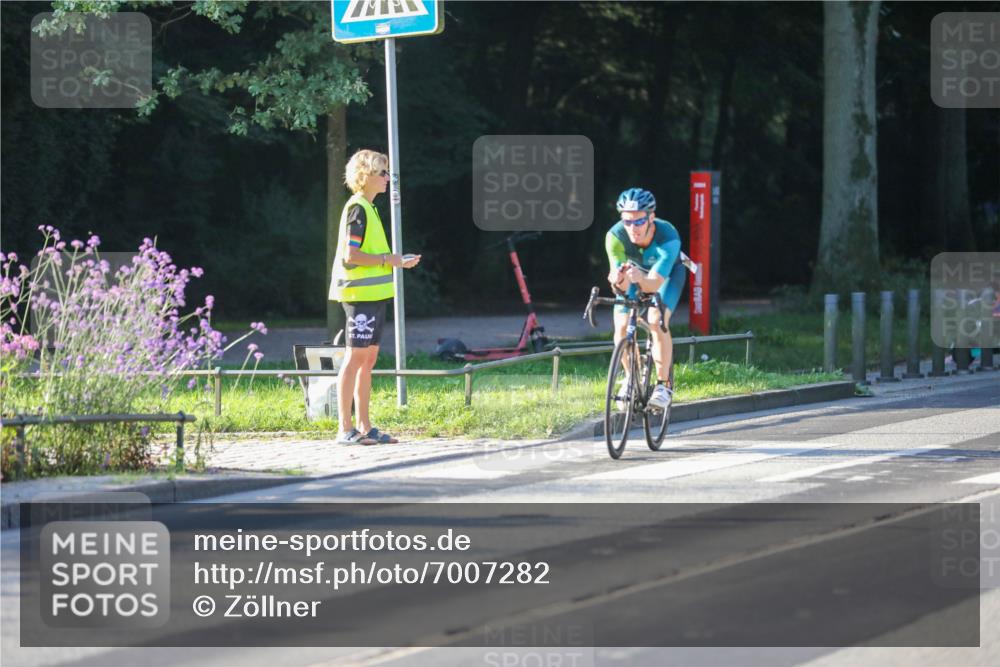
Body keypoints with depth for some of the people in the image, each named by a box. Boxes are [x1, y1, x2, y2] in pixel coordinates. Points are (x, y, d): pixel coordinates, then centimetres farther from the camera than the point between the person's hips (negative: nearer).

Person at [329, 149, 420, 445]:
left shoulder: (368, 208, 18)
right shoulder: (357, 209, -13)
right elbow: (350, 256, -19)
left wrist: (397, 263, 15)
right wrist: (387, 259, -14)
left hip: (373, 295, 10)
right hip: (360, 294, -10)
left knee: (368, 359, 10)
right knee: (355, 357, -8)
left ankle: (364, 427, 13)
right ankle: (345, 429, -6)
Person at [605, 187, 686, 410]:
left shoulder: (668, 237, -40)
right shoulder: (615, 236, -34)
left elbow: (655, 283, -44)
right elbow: (622, 287, -32)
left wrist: (639, 279, -66)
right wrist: (619, 280, -56)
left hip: (667, 274, -3)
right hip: (637, 271, 3)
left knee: (657, 322, -26)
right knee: (621, 327, -15)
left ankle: (664, 384, -13)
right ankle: (632, 378, 10)